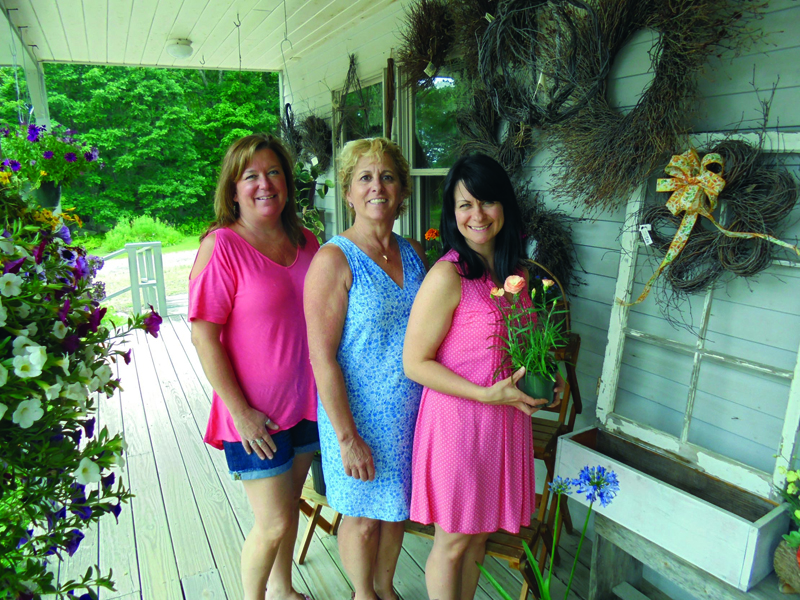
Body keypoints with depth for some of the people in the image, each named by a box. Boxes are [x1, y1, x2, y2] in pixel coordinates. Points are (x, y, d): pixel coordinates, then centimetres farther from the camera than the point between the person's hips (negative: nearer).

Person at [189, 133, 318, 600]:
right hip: (254, 413, -5)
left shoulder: (307, 243, 4)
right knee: (274, 525, 3)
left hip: (307, 401, 6)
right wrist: (240, 411, -16)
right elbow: (204, 336, -15)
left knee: (290, 505, 21)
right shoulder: (221, 246, -14)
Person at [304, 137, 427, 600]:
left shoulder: (414, 253, 3)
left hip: (411, 410, 6)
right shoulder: (334, 260, -17)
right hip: (359, 415, -5)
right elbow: (323, 358, -18)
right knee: (363, 518, 15)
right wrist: (348, 437, -18)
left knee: (396, 508, 22)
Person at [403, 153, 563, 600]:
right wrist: (487, 394, -21)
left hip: (506, 416, 7)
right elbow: (415, 363, -17)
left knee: (480, 535, 21)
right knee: (453, 542, 12)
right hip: (457, 418, -6)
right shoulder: (447, 276, -18)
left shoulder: (518, 272, 5)